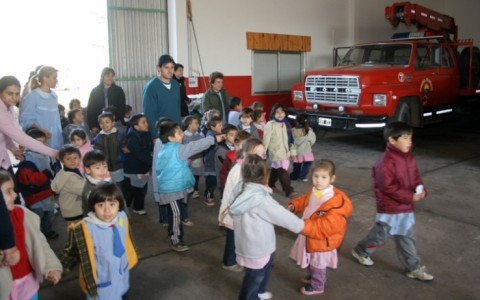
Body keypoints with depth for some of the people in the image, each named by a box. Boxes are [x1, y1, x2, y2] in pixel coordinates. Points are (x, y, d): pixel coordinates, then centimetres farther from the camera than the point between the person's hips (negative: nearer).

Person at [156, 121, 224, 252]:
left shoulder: (166, 149, 11)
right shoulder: (176, 150, -20)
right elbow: (194, 146, -24)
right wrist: (214, 139, -22)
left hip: (171, 187, 10)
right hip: (172, 188, -10)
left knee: (174, 213, 19)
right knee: (175, 214, -2)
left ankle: (173, 234, 31)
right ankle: (176, 241, 6)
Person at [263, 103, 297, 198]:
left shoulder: (286, 124, 8)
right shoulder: (270, 125, -12)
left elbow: (290, 139, 14)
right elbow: (266, 139, -12)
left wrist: (292, 151, 14)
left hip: (285, 152, 6)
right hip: (276, 152, -6)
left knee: (275, 169, 18)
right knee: (283, 172, -7)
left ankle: (270, 185, 36)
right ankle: (289, 191, -1)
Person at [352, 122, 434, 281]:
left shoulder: (409, 158, 3)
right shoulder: (386, 161, -24)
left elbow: (416, 176, 13)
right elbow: (387, 187, -24)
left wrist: (420, 191, -7)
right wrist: (410, 197, -21)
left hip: (406, 208, 8)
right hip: (389, 208, -7)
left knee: (407, 237, 16)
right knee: (380, 235, 10)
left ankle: (413, 268, 27)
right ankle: (360, 251, 33)